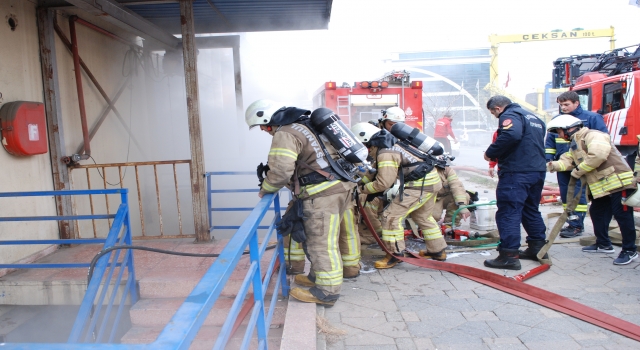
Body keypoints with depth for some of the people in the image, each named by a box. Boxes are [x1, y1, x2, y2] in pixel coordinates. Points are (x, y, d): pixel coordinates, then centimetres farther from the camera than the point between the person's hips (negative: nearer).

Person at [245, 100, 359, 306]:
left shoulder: (284, 134, -12)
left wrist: (265, 189, -2)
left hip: (324, 194, -10)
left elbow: (280, 171, -21)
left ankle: (326, 292, 7)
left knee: (321, 243, -2)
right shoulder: (305, 125, 19)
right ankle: (318, 276, 34)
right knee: (323, 239, 20)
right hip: (342, 186, 10)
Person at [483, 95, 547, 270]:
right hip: (538, 171, 10)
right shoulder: (533, 117, 21)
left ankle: (509, 255, -8)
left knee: (508, 213, -7)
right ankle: (537, 248, 29)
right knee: (531, 210, 21)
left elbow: (511, 135, -29)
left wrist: (490, 153, -19)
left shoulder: (509, 116, -9)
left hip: (516, 172, -10)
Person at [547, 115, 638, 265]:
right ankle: (603, 244, 29)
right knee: (597, 213, 15)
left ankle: (629, 250, 7)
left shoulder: (593, 135, -14)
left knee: (622, 215, -4)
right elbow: (568, 160, 7)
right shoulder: (575, 144, 18)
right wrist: (554, 165, -14)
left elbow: (598, 155, -29)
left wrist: (579, 170, -17)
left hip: (618, 182, -10)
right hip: (601, 186, 10)